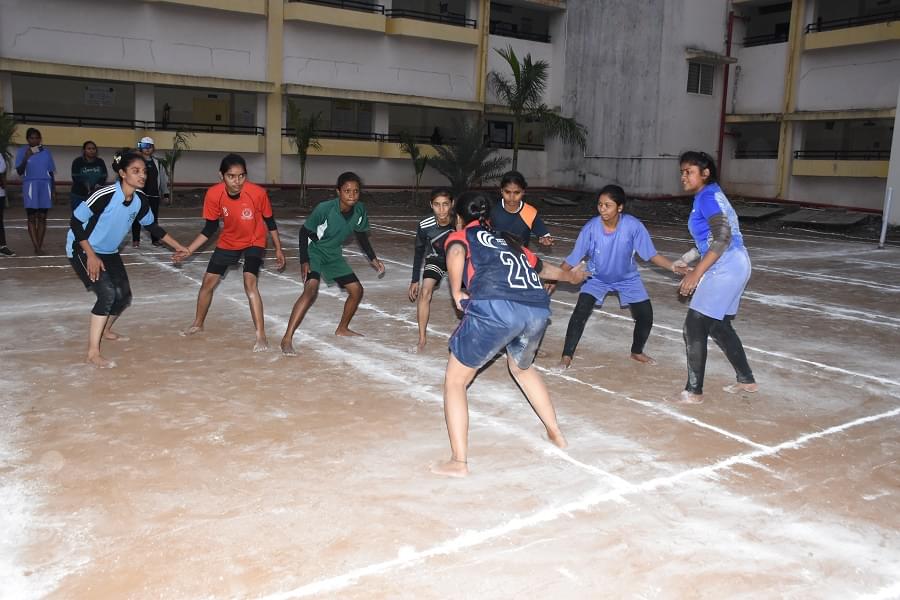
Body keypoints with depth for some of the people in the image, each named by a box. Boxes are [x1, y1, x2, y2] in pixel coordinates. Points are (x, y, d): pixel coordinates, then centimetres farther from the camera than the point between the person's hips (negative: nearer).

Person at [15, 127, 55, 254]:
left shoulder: (46, 152, 9)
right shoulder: (22, 151, 1)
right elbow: (19, 172, -4)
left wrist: (54, 188, 11)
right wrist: (26, 158, -18)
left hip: (45, 185, 2)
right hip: (30, 185, -2)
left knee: (42, 217, 3)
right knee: (32, 217, -5)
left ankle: (40, 245, 7)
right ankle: (36, 246, -7)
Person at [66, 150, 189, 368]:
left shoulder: (140, 200, -10)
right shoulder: (105, 195, -30)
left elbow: (152, 226, 7)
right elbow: (75, 221, -23)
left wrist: (177, 246, 8)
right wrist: (91, 256, -24)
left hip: (109, 252, 7)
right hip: (82, 249, -7)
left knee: (123, 296, 10)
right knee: (107, 293, -23)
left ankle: (104, 330, 42)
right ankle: (93, 352, -16)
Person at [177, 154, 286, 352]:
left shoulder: (258, 193, -28)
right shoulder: (213, 194, -22)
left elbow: (269, 221, -10)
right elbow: (210, 228, -9)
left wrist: (278, 249, -4)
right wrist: (188, 250, -16)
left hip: (254, 242, -3)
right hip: (228, 242, 3)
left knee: (250, 283, -23)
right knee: (208, 282, 9)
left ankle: (261, 336, -16)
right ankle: (198, 323, 36)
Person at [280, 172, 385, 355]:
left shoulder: (360, 210, -13)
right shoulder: (324, 209, -29)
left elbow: (361, 235, 6)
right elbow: (304, 231, -17)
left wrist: (373, 259, 1)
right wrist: (304, 261, -22)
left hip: (334, 254, 6)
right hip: (314, 251, -6)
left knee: (357, 290, 6)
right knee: (311, 289, -28)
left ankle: (342, 329, 30)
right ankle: (287, 338, -27)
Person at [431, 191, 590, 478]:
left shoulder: (461, 236, 20)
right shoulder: (508, 240, 34)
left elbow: (456, 253, -7)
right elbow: (542, 268, 51)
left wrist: (456, 294, 5)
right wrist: (571, 276, 70)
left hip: (495, 309, -6)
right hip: (538, 311, 6)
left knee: (455, 380, 14)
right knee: (522, 369, 36)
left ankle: (459, 462, 8)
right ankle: (556, 433, 44)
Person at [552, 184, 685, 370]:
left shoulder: (633, 226, -29)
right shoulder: (591, 228, -29)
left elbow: (652, 255, -20)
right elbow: (573, 259, -22)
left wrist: (675, 267, -31)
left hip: (627, 278, 1)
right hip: (597, 278, -1)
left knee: (645, 316, 0)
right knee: (580, 313, -17)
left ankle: (637, 352, 30)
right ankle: (567, 357, -3)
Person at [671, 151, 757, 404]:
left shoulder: (707, 197, -13)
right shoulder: (708, 196, 16)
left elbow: (723, 237, -23)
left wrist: (697, 273, -26)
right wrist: (687, 259, 19)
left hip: (726, 267, -10)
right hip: (733, 266, 10)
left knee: (695, 326, -7)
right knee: (718, 326, 21)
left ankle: (694, 392, 0)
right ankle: (746, 380, 35)